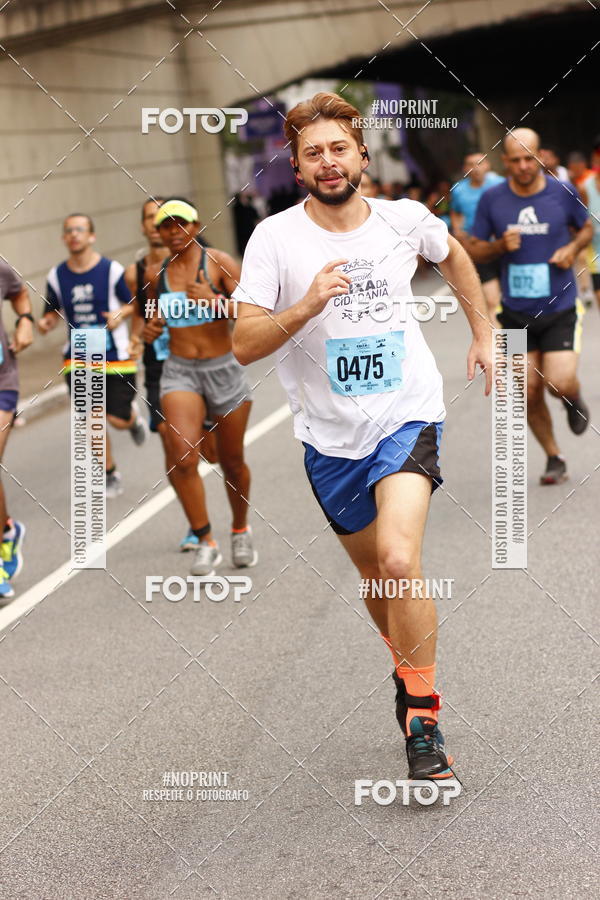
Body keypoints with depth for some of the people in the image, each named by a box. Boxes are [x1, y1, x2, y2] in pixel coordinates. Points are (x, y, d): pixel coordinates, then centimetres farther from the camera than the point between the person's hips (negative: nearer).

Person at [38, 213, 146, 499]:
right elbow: (54, 312, 13)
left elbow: (134, 303, 2)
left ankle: (134, 417, 35)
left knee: (119, 420, -4)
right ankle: (110, 474, 16)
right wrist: (46, 323, -9)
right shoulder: (56, 276, 1)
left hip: (115, 357, -2)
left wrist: (120, 314, -19)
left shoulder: (113, 271, -8)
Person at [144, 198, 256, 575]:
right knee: (183, 458, -19)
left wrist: (214, 302, -29)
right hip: (180, 372, 2)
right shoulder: (157, 275, 5)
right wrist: (154, 327, 3)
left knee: (232, 461, 11)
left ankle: (241, 531, 36)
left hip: (224, 369, -2)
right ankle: (206, 543, -8)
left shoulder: (219, 262, -7)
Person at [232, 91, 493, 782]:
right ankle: (408, 663, 45)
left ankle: (424, 719, -9)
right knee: (373, 572, 16)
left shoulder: (405, 220, -3)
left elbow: (454, 256, 21)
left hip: (406, 417, -1)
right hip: (330, 435, 2)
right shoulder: (275, 237, -9)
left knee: (399, 562, -22)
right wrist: (307, 306, -28)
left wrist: (483, 333, 21)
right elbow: (244, 345, -13)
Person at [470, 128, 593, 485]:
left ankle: (575, 400, 23)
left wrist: (573, 248, -7)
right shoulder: (492, 199, -2)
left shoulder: (563, 193, -4)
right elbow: (476, 251, 5)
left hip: (560, 308, -1)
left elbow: (586, 228, 14)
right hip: (517, 313, 2)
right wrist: (501, 245, -15)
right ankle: (554, 457, 21)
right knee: (529, 394, 1)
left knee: (560, 385, -15)